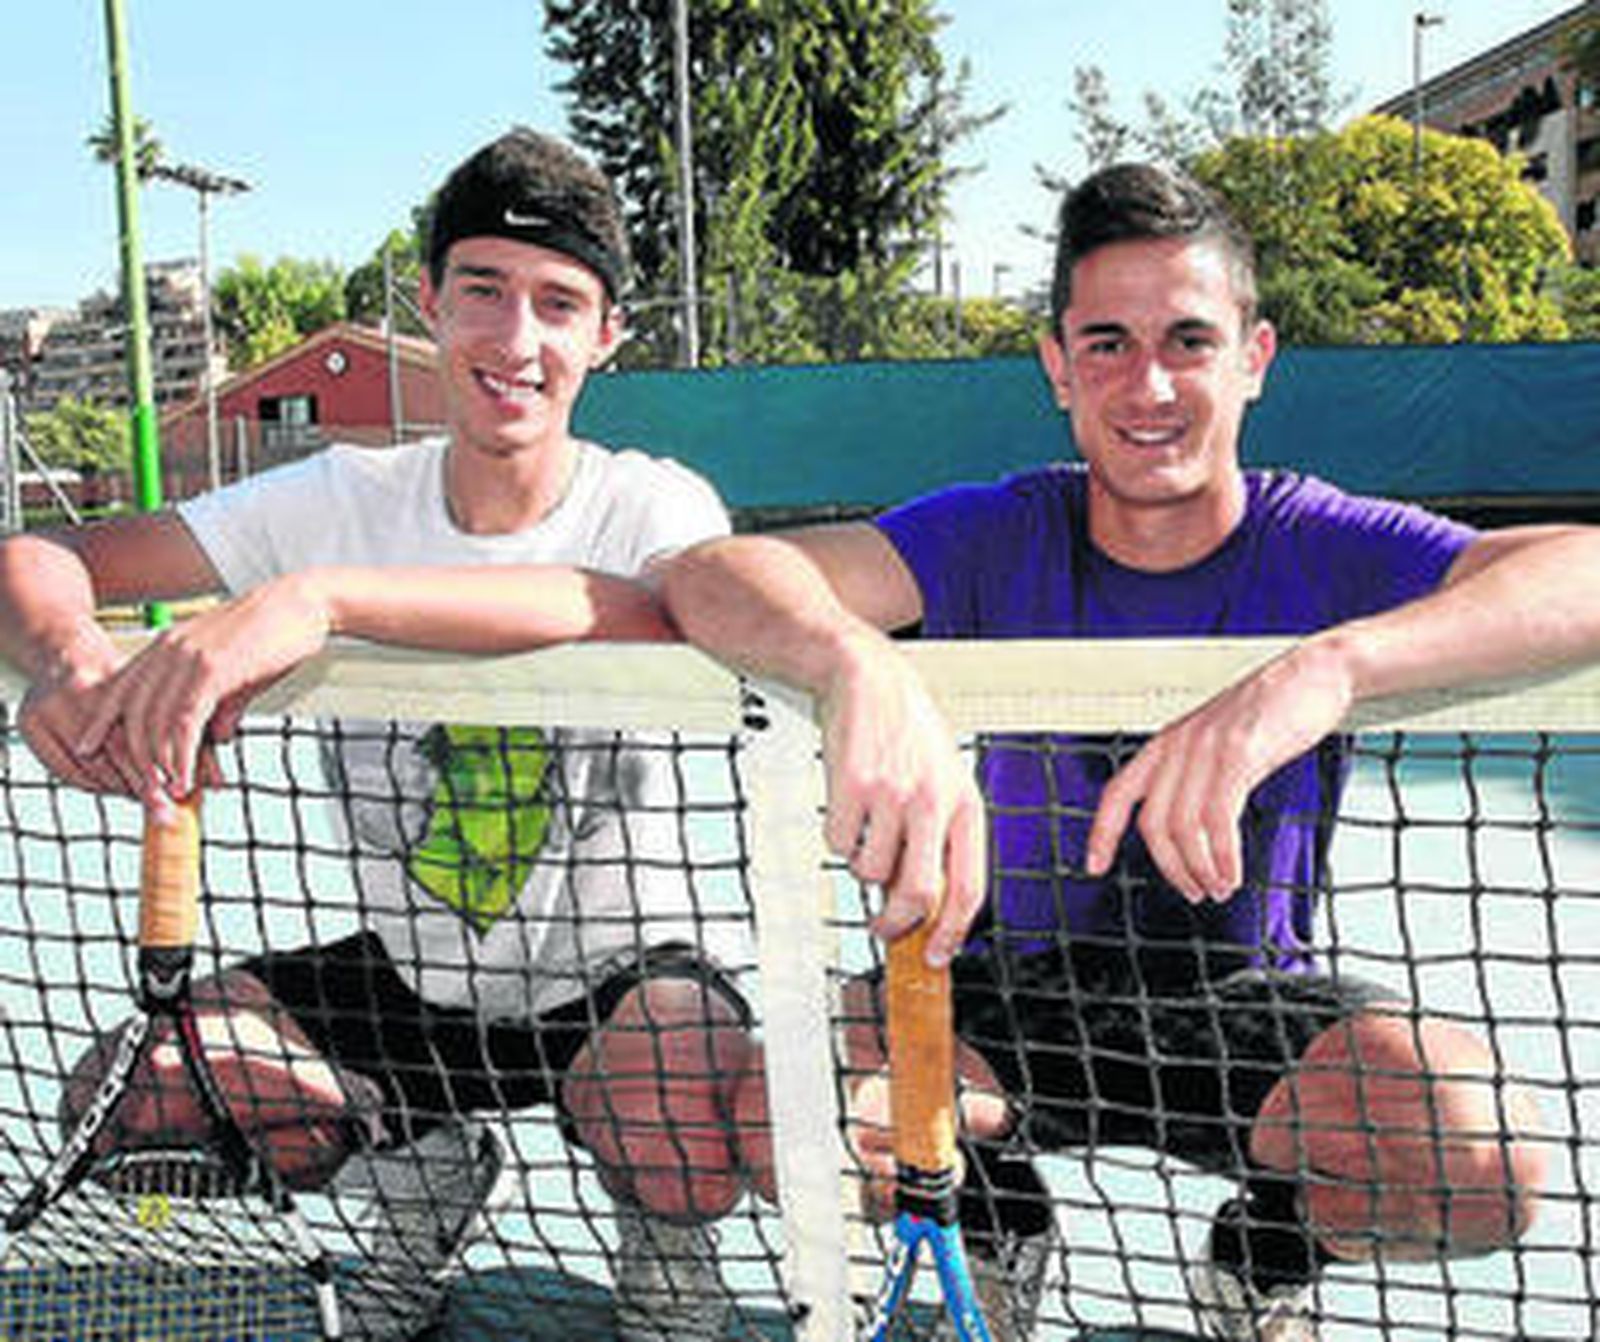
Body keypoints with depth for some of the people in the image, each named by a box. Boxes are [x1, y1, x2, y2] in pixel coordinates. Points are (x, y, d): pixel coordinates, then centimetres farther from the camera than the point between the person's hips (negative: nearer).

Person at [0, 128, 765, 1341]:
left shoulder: (656, 503, -15)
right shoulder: (344, 499, -8)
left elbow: (652, 608, -41)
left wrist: (320, 598, -51)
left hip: (618, 975, -3)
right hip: (408, 980, 3)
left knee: (688, 1106, -35)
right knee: (129, 1092, -16)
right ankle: (422, 1170, 14)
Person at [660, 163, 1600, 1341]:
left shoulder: (1326, 549, -12)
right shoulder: (1000, 539, -10)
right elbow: (714, 576, -24)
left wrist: (1324, 667, -51)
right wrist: (865, 667, -49)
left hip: (1246, 1008, 0)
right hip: (1009, 994, 1)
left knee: (1479, 1155, -29)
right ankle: (989, 1207, 10)